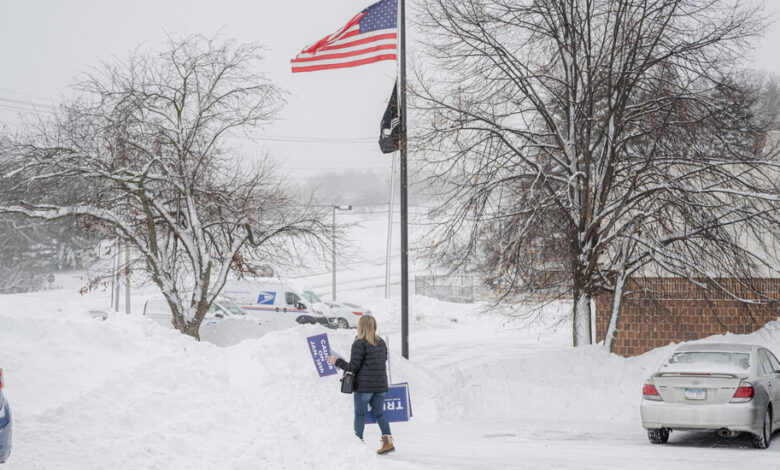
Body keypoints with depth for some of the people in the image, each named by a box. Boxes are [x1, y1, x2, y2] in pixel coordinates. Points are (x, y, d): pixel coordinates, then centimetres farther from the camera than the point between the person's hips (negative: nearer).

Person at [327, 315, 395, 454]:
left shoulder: (359, 344, -13)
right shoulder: (381, 342, 8)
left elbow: (353, 367, -13)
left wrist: (336, 361, 0)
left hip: (364, 385, -6)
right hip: (381, 385, 6)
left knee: (360, 413, 7)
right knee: (379, 413, 13)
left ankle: (359, 441, 10)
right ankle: (388, 440, 4)